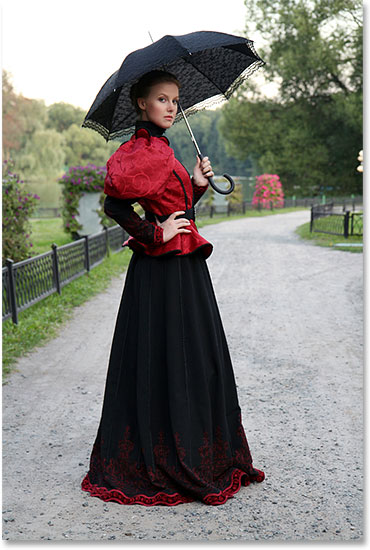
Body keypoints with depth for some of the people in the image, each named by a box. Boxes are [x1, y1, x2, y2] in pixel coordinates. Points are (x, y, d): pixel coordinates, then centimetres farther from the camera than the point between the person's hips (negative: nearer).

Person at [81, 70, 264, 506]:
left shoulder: (158, 149, 17)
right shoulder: (144, 150, -13)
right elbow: (114, 204, -25)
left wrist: (198, 183, 8)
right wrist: (156, 235, -19)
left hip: (185, 267, 10)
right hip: (163, 272, -10)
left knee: (197, 362, 15)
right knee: (167, 362, -2)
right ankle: (163, 468, 12)